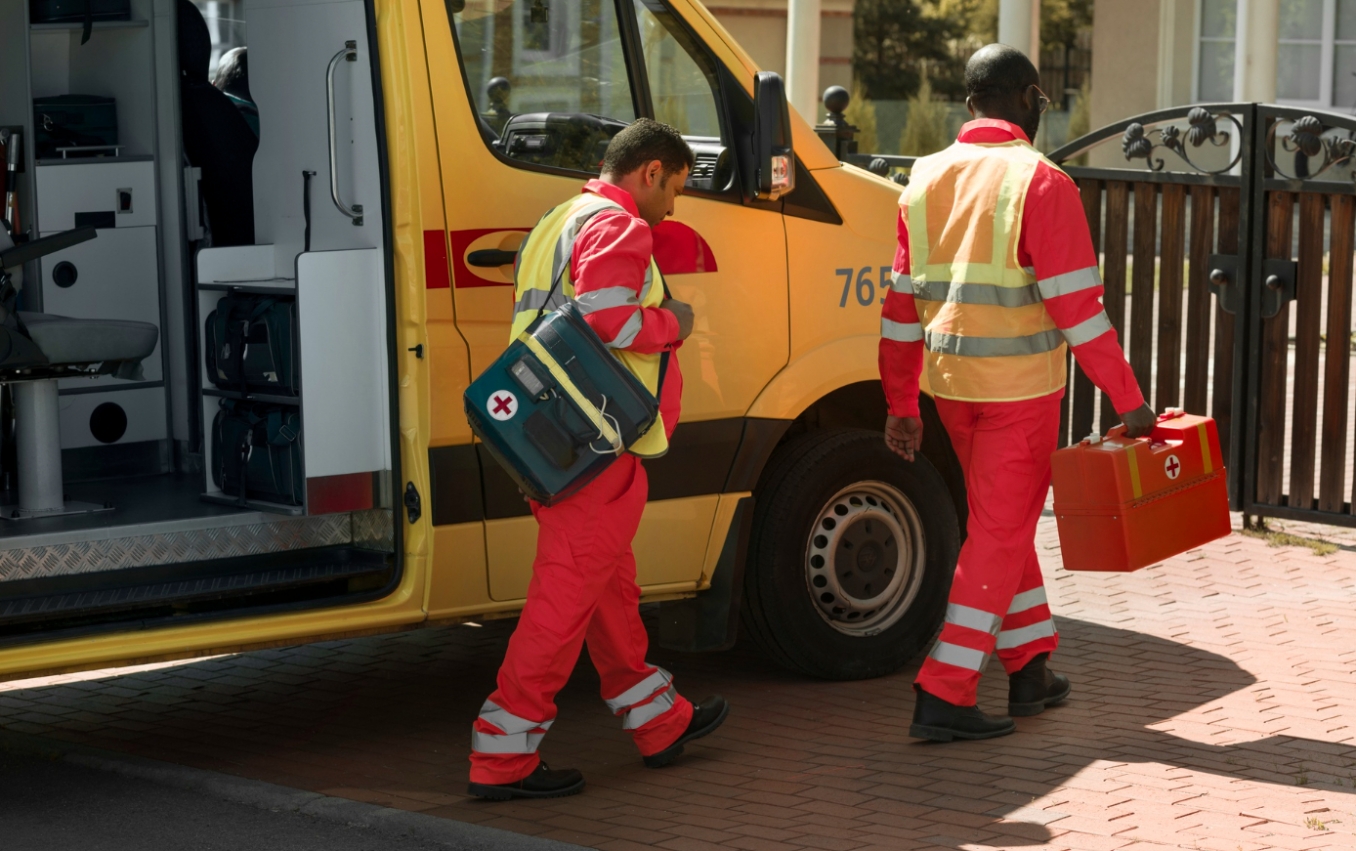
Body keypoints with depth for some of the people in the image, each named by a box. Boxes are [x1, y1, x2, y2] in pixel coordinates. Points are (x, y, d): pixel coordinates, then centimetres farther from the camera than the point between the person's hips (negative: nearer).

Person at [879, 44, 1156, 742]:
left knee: (1001, 520, 21)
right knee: (999, 533, 1)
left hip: (950, 382, 6)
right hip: (1020, 386, -6)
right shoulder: (1040, 182, -12)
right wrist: (1128, 401, -11)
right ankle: (942, 697, -2)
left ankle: (1030, 670, 30)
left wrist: (902, 406, 15)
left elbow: (902, 305, 9)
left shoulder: (926, 180, 7)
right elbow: (1077, 306, -16)